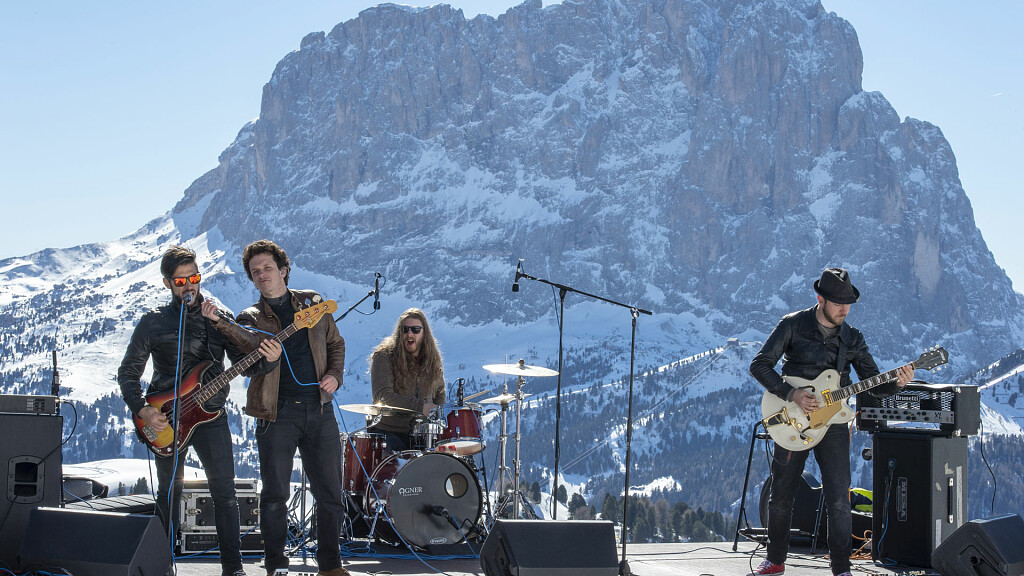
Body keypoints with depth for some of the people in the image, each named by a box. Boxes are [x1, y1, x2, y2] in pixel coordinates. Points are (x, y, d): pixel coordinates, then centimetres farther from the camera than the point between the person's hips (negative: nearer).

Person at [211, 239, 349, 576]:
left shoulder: (312, 303, 12)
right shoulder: (252, 317, 3)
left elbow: (336, 343, 21)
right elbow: (251, 343, -20)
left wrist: (334, 375, 3)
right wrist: (221, 323, -38)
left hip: (319, 408, 2)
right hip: (278, 412, -2)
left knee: (330, 494, 4)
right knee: (275, 494, 0)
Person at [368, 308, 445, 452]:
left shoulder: (433, 359, 10)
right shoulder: (384, 356, -7)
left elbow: (439, 394, 23)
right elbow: (382, 396, -18)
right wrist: (420, 406, -26)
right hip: (388, 431, -4)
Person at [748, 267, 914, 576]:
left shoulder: (852, 338, 5)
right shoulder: (793, 325, -4)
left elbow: (874, 385, 7)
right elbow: (759, 365, -7)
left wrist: (897, 383, -14)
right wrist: (791, 394, -17)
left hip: (833, 423, 1)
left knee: (839, 501, -7)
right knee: (781, 496, 8)